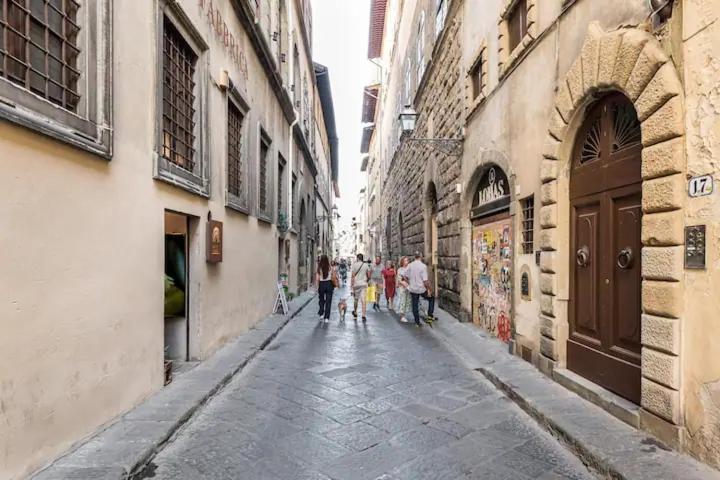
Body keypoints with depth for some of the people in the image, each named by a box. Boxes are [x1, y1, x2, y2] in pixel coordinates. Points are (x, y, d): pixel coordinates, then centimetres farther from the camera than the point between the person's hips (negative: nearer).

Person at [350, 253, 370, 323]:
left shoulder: (354, 265, -5)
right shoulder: (366, 265, 2)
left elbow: (353, 276, -9)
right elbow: (369, 276, 4)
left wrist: (351, 285, -6)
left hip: (356, 284, 0)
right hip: (364, 284, 0)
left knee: (356, 299, 18)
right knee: (364, 300, -4)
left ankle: (355, 313, 36)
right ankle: (363, 316, -11)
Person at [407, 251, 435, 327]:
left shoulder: (409, 266, 0)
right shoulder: (423, 266, -15)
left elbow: (407, 278, 6)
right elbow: (425, 280, -17)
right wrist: (429, 289, -8)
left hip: (412, 289, 4)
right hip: (421, 289, -4)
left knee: (415, 306, 12)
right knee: (431, 298, 20)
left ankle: (417, 322, 19)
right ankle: (430, 315, 14)